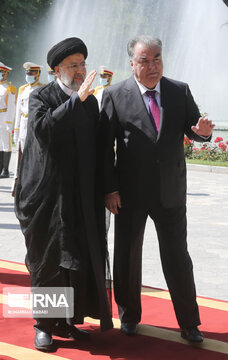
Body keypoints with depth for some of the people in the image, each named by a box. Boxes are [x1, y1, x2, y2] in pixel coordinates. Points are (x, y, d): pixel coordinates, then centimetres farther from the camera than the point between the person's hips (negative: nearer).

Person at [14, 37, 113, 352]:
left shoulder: (91, 102, 12)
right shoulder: (41, 97, -3)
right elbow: (42, 128, -24)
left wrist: (102, 190, 11)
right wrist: (77, 98, -26)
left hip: (81, 196, 4)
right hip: (47, 193, -4)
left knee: (79, 260, 4)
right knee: (46, 261, 3)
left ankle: (68, 320, 17)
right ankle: (44, 325, 14)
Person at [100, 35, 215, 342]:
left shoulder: (180, 91, 2)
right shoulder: (115, 95, -5)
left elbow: (194, 131, 7)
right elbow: (105, 146, -6)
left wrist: (203, 131, -18)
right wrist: (110, 188, -10)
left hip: (171, 191, 1)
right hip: (130, 193, -1)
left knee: (178, 258, 7)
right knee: (127, 256, 12)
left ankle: (189, 323, 19)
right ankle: (129, 315, 31)